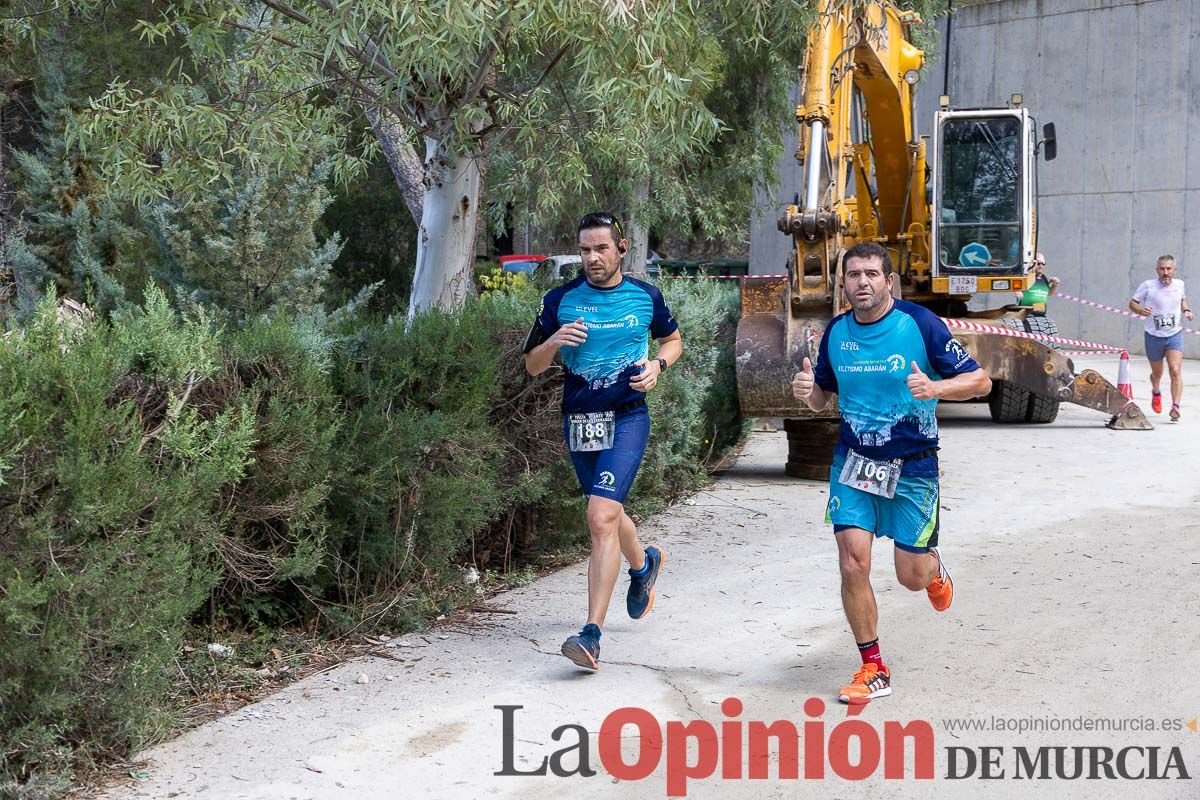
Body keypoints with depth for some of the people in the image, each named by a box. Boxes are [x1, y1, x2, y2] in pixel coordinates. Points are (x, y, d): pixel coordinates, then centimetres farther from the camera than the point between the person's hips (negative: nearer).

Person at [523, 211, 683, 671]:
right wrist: (554, 342, -14)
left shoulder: (645, 297, 2)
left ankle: (592, 634, -19)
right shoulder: (561, 300, 3)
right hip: (578, 420, 4)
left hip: (627, 418, -4)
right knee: (607, 515, 19)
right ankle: (644, 564, 55)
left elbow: (673, 340, 20)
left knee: (601, 519, -19)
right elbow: (532, 365, 8)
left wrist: (657, 364, -2)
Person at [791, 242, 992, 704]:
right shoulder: (836, 332, 0)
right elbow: (824, 397, 14)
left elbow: (980, 381, -11)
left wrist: (934, 387, -31)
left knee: (911, 577, 3)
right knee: (853, 563, -10)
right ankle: (873, 670, 6)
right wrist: (807, 391, -11)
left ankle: (934, 570, 43)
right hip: (853, 459, 3)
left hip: (912, 466, -3)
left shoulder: (919, 323, -13)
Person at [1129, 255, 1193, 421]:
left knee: (1176, 371, -18)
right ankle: (1156, 393, 50)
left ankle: (1175, 407, -19)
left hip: (1175, 335, 1)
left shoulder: (1179, 284, 0)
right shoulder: (1148, 286, -10)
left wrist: (1186, 311, 2)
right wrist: (1141, 310, -23)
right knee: (1157, 374, 16)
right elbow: (1132, 303, -2)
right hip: (1153, 336, -1)